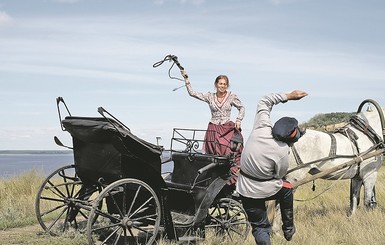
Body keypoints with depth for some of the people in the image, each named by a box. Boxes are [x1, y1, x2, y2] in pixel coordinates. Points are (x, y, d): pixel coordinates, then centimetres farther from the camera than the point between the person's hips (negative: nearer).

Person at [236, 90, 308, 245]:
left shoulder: (261, 128, -14)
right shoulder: (282, 152, -22)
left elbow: (264, 102, 2)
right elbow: (280, 175, -5)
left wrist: (288, 96, 1)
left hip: (245, 191, 3)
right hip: (266, 191, -3)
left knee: (260, 227, 15)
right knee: (287, 188, 31)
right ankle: (288, 229, 41)